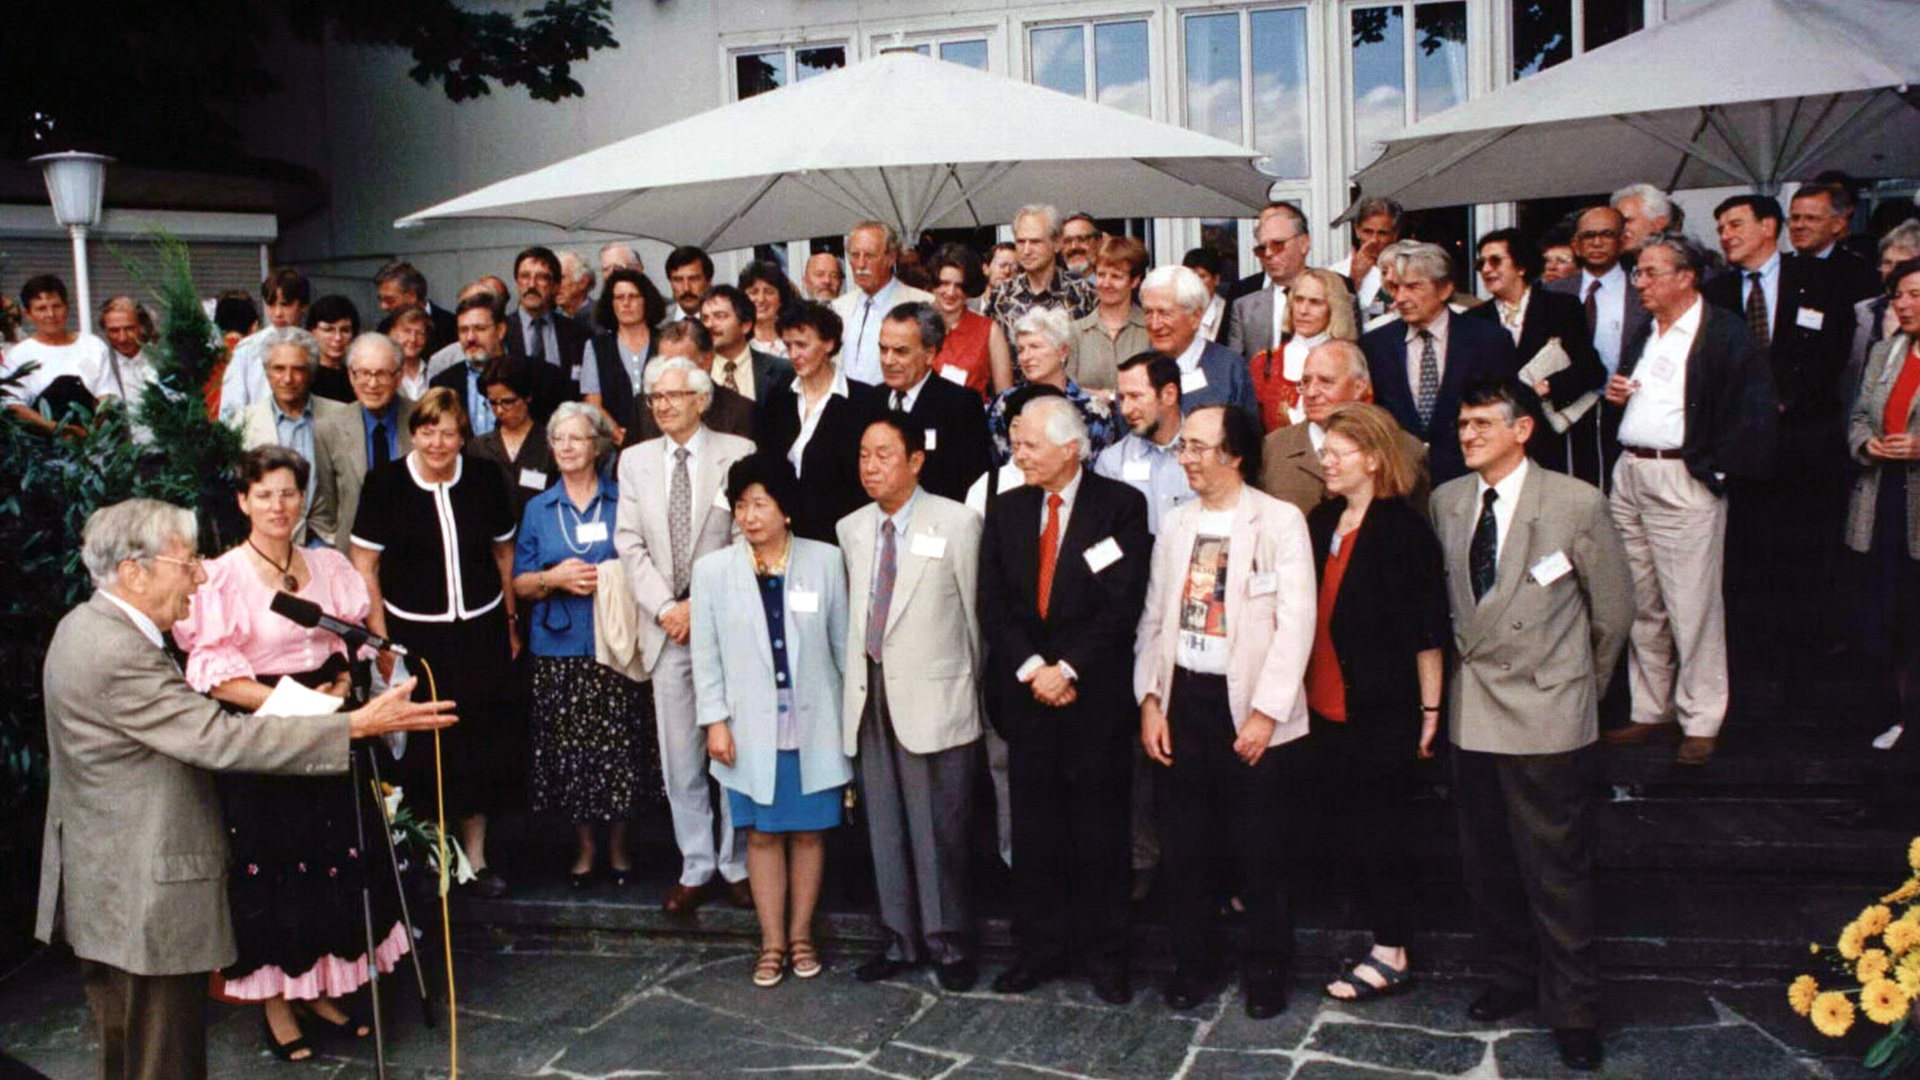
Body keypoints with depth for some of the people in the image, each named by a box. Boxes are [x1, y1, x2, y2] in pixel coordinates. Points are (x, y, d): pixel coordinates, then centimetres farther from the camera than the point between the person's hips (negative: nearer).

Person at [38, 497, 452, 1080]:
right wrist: (358, 724, -29)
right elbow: (221, 739, -29)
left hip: (103, 891, 11)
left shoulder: (85, 627, 7)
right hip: (146, 901, -11)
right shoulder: (116, 654, -25)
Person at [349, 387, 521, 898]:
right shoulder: (385, 483, -5)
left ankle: (475, 855, 19)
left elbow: (504, 553, 13)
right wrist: (380, 639, -5)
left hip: (481, 631, 2)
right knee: (420, 748, -1)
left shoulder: (484, 481, 2)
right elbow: (364, 565, -2)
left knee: (481, 743, 5)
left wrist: (510, 622, 13)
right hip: (414, 634, -2)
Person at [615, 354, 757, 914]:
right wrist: (665, 608, -7)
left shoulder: (738, 454, -1)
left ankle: (738, 864, 17)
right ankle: (696, 868, 18)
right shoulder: (635, 460, 11)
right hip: (667, 629, 3)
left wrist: (701, 605, -11)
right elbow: (631, 545, 6)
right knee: (680, 759, 8)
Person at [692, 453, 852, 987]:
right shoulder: (713, 569, 0)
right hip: (751, 728, 0)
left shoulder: (825, 561, -2)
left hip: (813, 724, 0)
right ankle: (772, 943, 19)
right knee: (762, 835, 7)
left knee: (809, 832, 9)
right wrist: (715, 720, -3)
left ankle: (801, 935, 24)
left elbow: (843, 643, 3)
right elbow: (707, 654, 2)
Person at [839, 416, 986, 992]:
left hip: (932, 696, -5)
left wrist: (972, 684, 3)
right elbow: (851, 614, 13)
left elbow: (975, 610, -2)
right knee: (885, 828, 12)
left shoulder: (956, 523, -5)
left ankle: (949, 943, 16)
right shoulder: (850, 529, 11)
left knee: (938, 830, 0)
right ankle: (901, 939, 25)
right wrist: (856, 676, 9)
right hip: (871, 693, 5)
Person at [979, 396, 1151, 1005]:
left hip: (1096, 693, -3)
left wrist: (1069, 669, -13)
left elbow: (1123, 605, -9)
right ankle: (1039, 949, 21)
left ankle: (1103, 954, 18)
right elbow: (993, 604, 4)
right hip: (1026, 692, 3)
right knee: (1034, 829, 8)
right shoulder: (1007, 509, 9)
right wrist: (1032, 669, -8)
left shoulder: (1120, 507, -3)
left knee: (1100, 828, 5)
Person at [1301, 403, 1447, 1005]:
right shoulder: (1321, 522, 9)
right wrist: (1301, 691, 11)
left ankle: (1390, 955, 16)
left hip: (1383, 710, -7)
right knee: (1340, 830, 11)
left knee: (1375, 831, 2)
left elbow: (1427, 628, -11)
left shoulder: (1404, 528, -11)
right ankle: (1382, 935, 26)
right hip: (1326, 705, 7)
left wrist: (1430, 709, -12)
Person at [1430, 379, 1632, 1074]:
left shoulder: (1576, 504, -10)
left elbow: (1613, 608, 1)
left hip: (1547, 716, -4)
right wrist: (1467, 662, 11)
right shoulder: (1445, 502, 3)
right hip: (1471, 710, 5)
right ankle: (1513, 979, 33)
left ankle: (1571, 1009, 18)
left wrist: (1581, 685, 9)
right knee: (1487, 862, 14)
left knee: (1556, 868, 2)